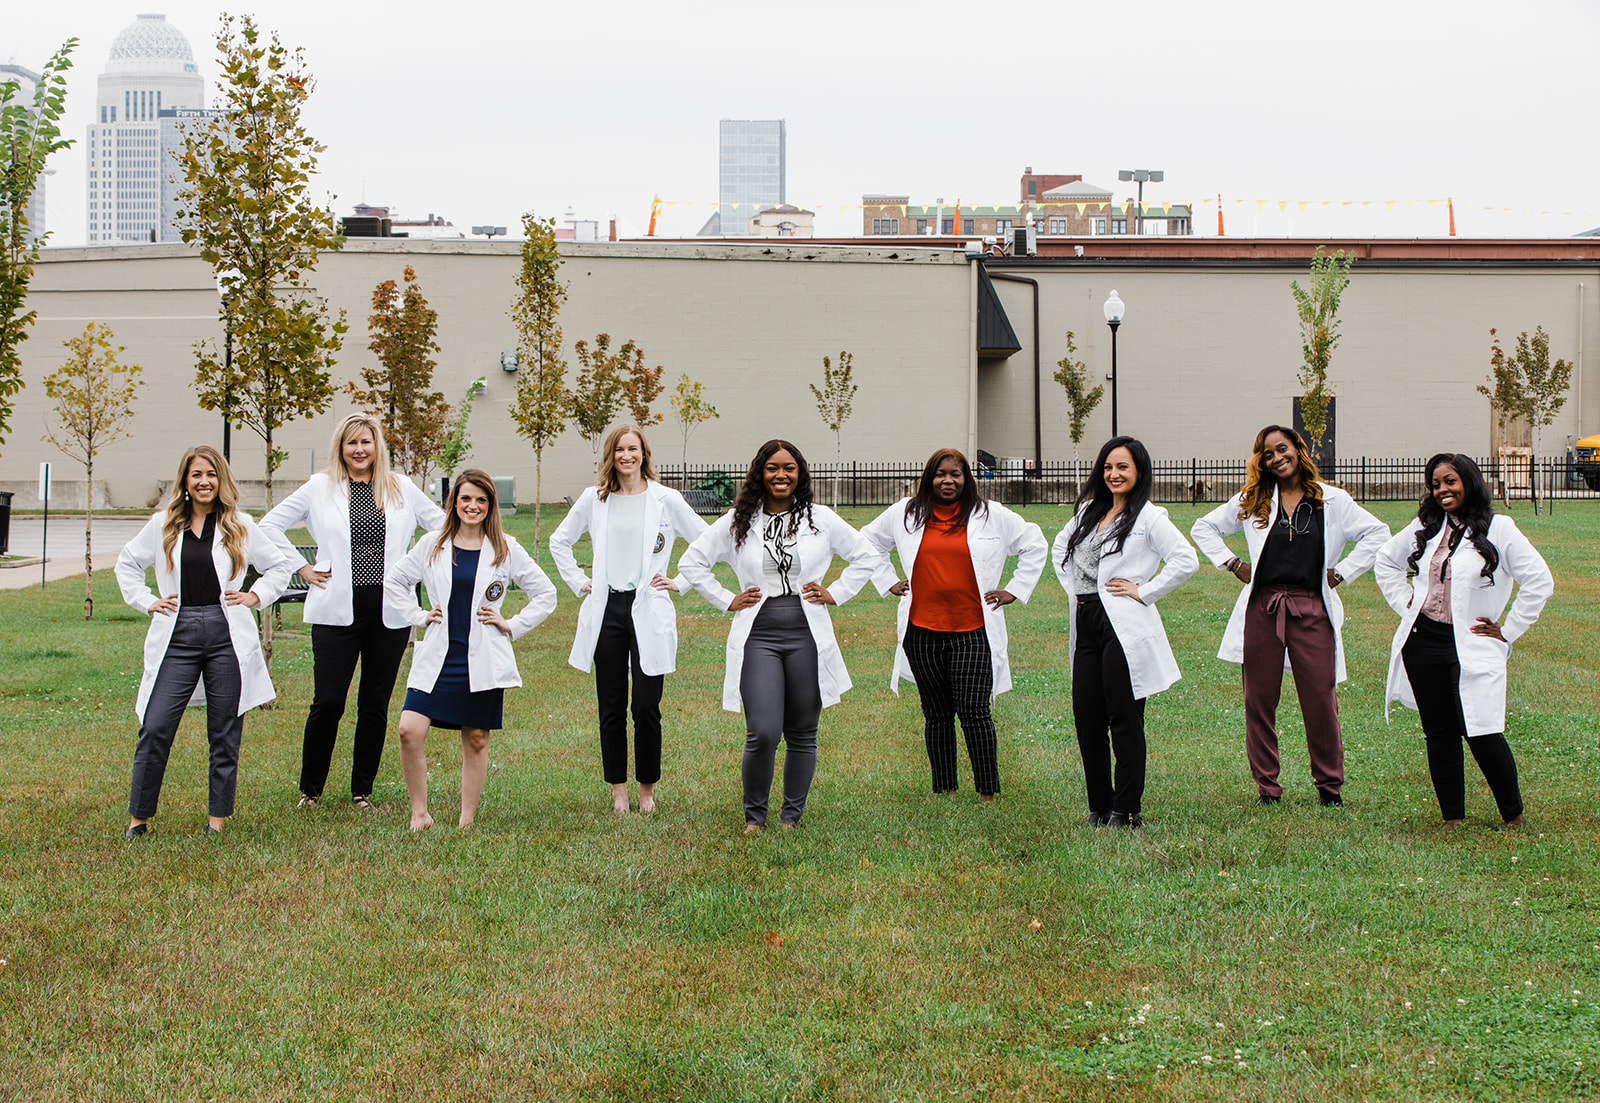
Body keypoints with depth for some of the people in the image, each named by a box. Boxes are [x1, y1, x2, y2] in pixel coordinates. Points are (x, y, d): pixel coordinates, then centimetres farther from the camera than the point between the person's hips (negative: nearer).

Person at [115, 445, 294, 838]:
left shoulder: (240, 526, 8)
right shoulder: (163, 525, 10)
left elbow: (278, 565, 18)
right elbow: (127, 562, 23)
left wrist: (255, 596, 5)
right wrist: (145, 601, 11)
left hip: (227, 637, 0)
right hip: (177, 637, 0)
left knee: (225, 732, 3)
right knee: (155, 728, -7)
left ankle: (218, 818, 12)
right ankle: (139, 816, 3)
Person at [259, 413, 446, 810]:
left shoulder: (402, 489, 9)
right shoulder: (320, 488, 5)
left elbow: (444, 527, 16)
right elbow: (270, 525, 9)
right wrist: (300, 568, 2)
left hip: (389, 612, 2)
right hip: (337, 610, -2)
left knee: (375, 703, 6)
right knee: (328, 702, -4)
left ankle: (362, 790, 17)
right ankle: (310, 788, 13)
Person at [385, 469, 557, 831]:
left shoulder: (506, 549, 3)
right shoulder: (432, 545, 6)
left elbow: (545, 594, 8)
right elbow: (392, 582, 17)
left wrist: (512, 625, 1)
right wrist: (418, 616, 7)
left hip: (483, 661, -1)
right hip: (438, 656, 1)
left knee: (476, 739, 4)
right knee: (409, 730, -13)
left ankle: (467, 822, 15)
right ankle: (419, 813, 1)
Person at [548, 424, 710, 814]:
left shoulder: (666, 500, 1)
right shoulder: (594, 499, 7)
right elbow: (559, 540, 21)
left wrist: (680, 583, 4)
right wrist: (578, 581, 12)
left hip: (649, 611, -2)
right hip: (606, 610, 2)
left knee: (646, 707, -3)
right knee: (611, 708, 3)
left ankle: (647, 789, 12)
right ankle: (618, 789, 13)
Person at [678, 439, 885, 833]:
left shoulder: (821, 520, 7)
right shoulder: (737, 522, 6)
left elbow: (868, 557, 16)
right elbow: (692, 562, 13)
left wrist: (835, 593, 7)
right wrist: (726, 600, 6)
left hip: (807, 636, 1)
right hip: (758, 637, -1)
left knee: (802, 735, 5)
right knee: (762, 734, -12)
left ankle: (791, 816, 21)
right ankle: (754, 814, 9)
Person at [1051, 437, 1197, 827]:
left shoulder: (1149, 517, -4)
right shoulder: (1089, 510, 16)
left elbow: (1187, 560, -14)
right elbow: (1060, 546, 32)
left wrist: (1144, 592, -11)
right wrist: (1072, 587, 18)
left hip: (1122, 625, -7)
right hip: (1086, 625, 7)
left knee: (1124, 720, -2)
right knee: (1086, 720, 6)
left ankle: (1127, 809, 5)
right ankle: (1100, 806, 16)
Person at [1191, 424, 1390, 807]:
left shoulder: (1332, 501, 7)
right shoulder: (1252, 502, 11)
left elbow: (1377, 534, 12)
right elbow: (1203, 528, 19)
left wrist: (1341, 573, 5)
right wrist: (1233, 565, 9)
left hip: (1312, 610, -1)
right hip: (1262, 609, 2)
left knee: (1320, 700, -3)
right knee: (1260, 700, 2)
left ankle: (1330, 785, 9)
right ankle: (1267, 786, 11)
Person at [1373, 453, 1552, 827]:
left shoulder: (1498, 530, -4)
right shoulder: (1425, 527, 11)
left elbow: (1539, 581, -5)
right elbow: (1385, 562, 27)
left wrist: (1508, 631, -3)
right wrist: (1405, 603, 14)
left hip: (1471, 647, -5)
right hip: (1422, 640, 5)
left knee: (1481, 732, -12)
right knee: (1439, 733, 6)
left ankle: (1514, 818, 3)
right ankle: (1453, 820, 13)